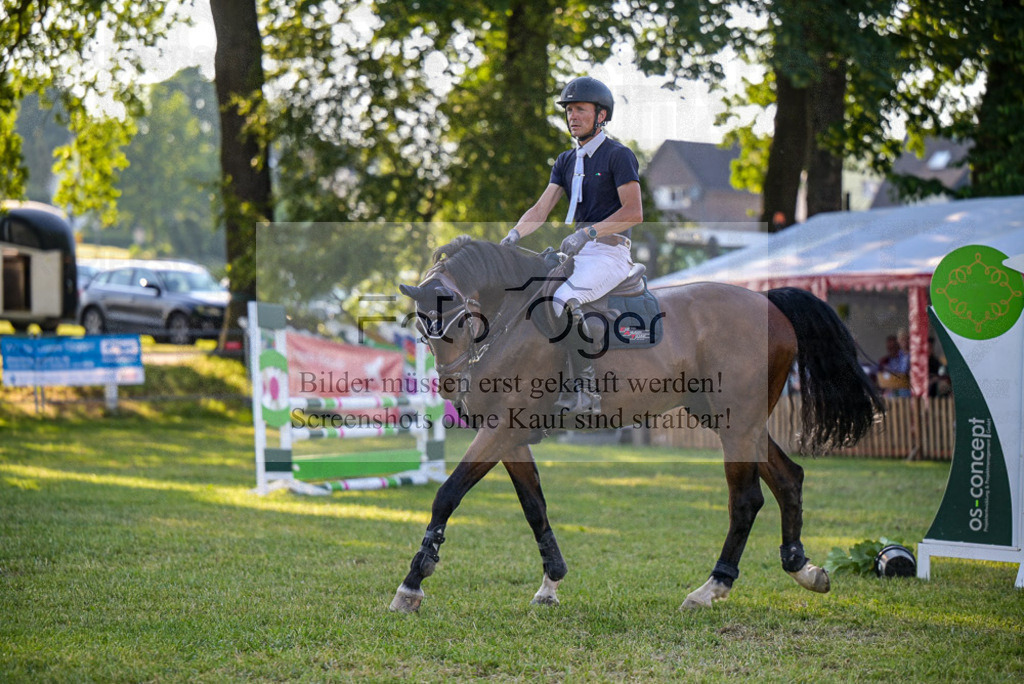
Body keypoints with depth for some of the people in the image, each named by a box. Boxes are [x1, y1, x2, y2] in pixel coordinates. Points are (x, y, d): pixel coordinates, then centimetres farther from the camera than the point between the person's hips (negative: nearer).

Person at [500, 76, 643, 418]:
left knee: (565, 300, -32)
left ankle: (586, 391, -28)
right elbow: (541, 209, 12)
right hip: (579, 250, 8)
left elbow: (634, 212, -14)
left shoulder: (618, 155, -6)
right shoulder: (566, 161, 17)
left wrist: (588, 232, -23)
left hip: (610, 252, -8)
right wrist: (513, 236, -6)